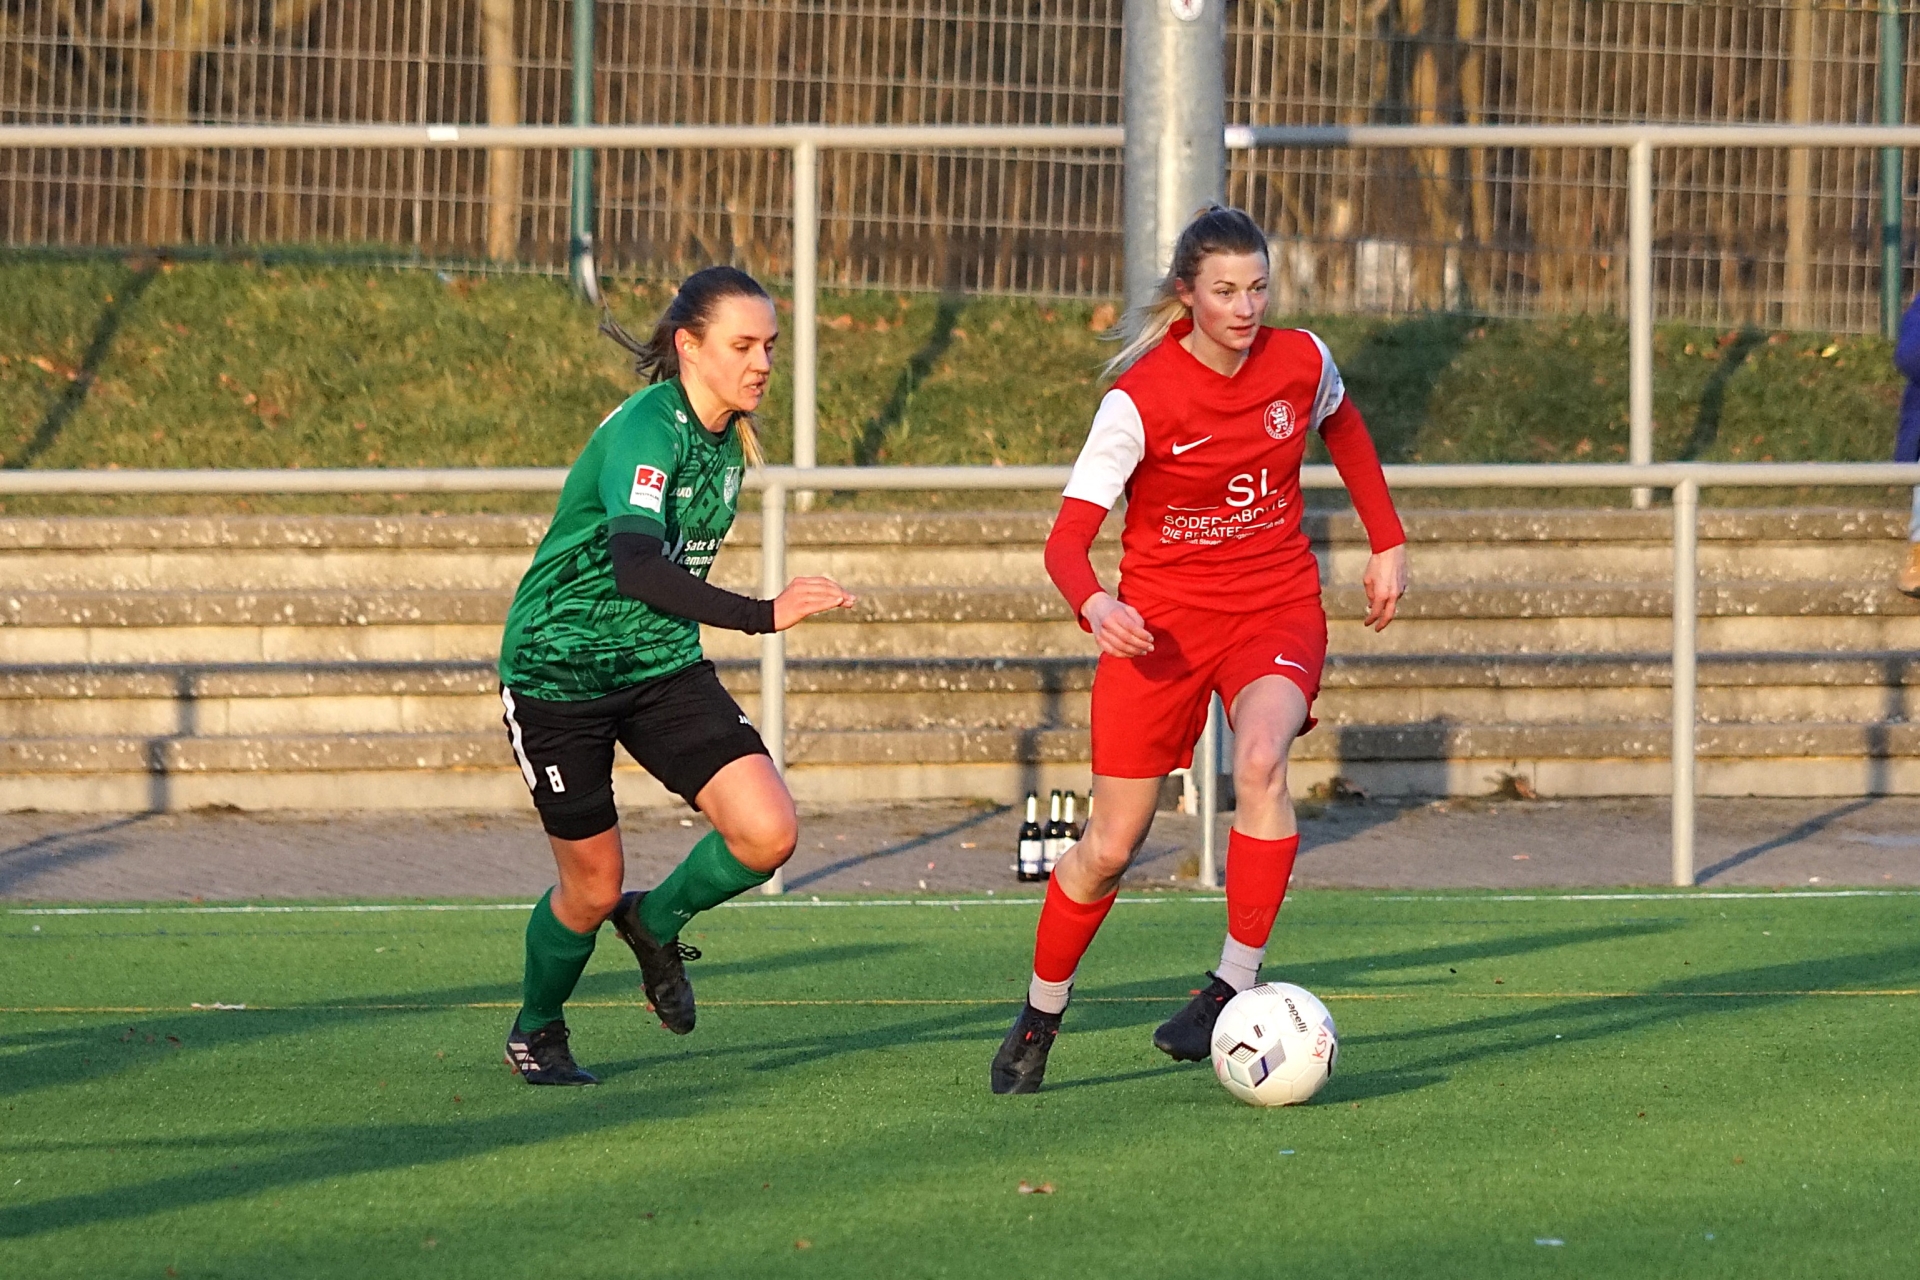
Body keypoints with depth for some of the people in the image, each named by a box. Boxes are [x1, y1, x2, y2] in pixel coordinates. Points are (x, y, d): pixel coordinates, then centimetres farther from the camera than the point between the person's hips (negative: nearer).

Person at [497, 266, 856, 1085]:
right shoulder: (645, 429, -23)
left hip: (663, 666, 6)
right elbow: (635, 565, -38)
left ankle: (657, 924, 17)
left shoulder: (728, 440, 3)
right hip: (557, 671, -6)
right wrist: (763, 615, -47)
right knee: (594, 888, 4)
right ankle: (535, 1030, 33)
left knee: (768, 834, -13)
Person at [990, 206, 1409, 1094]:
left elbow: (1342, 429, 19)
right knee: (1111, 846, 0)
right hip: (1162, 617, -2)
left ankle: (1236, 984, -24)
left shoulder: (1301, 362, -6)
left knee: (1261, 758, -31)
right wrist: (1094, 606, -42)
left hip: (1277, 604, 2)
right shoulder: (1139, 401, -18)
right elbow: (1069, 536, -22)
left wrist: (1387, 542, 18)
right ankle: (1040, 1017, 25)